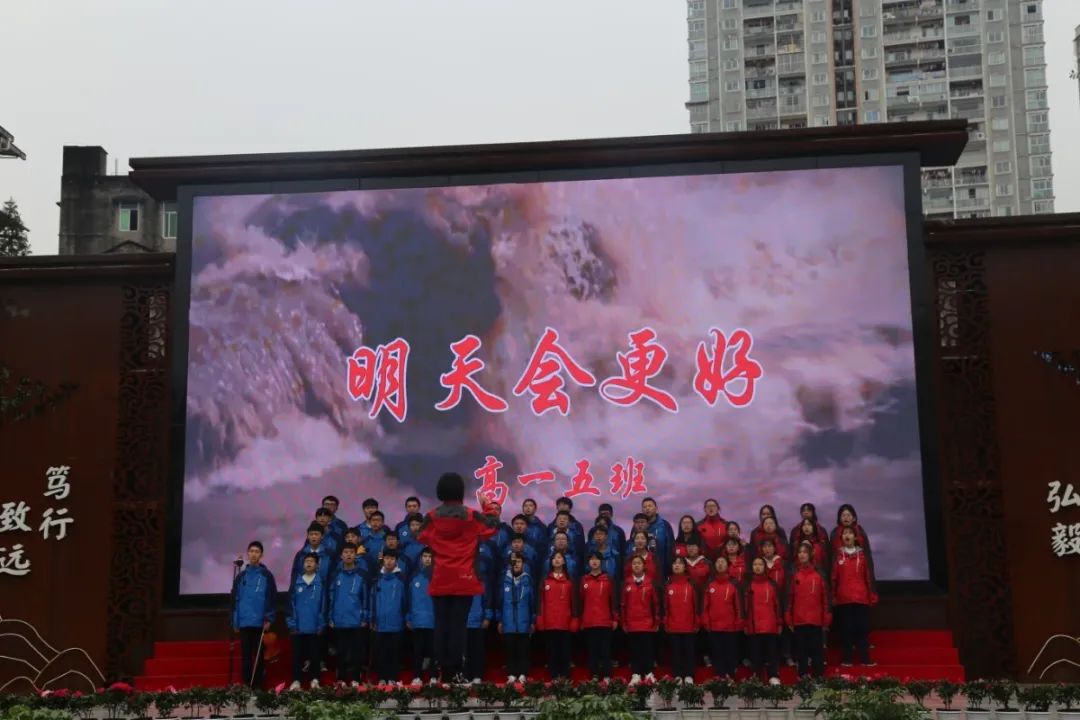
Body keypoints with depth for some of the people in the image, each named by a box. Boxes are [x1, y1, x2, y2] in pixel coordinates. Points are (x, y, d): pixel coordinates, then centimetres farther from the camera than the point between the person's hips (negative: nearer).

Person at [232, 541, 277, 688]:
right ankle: (245, 685, 10)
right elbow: (235, 599, 10)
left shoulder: (267, 575, 1)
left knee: (258, 655, 4)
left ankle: (258, 685, 9)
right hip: (244, 623, 3)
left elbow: (272, 598, -3)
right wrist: (235, 621, 5)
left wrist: (269, 618, -10)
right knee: (245, 655, 5)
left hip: (260, 623, -2)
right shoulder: (241, 576, 10)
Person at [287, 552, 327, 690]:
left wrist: (321, 625, -6)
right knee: (297, 654, 4)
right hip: (298, 626, 1)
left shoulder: (321, 582, 0)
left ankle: (315, 680, 14)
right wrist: (292, 624, -4)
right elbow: (291, 603, 3)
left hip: (314, 627, -1)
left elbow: (323, 604, -1)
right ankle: (296, 680, 10)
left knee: (314, 654, 5)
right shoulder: (297, 582, 4)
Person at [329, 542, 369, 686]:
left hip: (357, 621, -2)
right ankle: (341, 679, 15)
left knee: (357, 652, 4)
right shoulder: (336, 574, 4)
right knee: (341, 652, 7)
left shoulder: (362, 574, -2)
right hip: (339, 621, 2)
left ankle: (355, 679, 12)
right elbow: (331, 597, 6)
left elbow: (366, 597, -1)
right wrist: (331, 618, 2)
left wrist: (365, 618, -5)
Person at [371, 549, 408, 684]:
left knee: (394, 652, 2)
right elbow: (373, 599, 8)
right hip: (380, 623, 2)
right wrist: (372, 619, 3)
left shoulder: (401, 578, 2)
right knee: (380, 652, 4)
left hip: (396, 623, -2)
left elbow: (405, 599, 2)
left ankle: (393, 678, 8)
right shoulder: (378, 578, 9)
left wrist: (407, 618, -2)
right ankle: (382, 678, 10)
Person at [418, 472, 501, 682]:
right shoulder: (472, 515, -4)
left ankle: (442, 671, 5)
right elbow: (493, 526, 5)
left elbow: (423, 539, 9)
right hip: (464, 579, -2)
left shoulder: (431, 517, -1)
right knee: (458, 625, -2)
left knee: (441, 624, 5)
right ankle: (455, 672, -4)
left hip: (440, 580, 2)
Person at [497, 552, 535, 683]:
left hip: (523, 623, 0)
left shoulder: (527, 580, 3)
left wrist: (533, 621, 2)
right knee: (509, 650, 4)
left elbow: (532, 601, 4)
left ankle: (522, 675, 7)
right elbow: (499, 600, 5)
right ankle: (511, 675, 10)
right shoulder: (505, 580, 4)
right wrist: (499, 620, 3)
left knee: (523, 650, 3)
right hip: (508, 623, 1)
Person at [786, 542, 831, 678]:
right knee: (801, 648, 5)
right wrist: (788, 618, -1)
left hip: (816, 619, -1)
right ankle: (803, 676, 12)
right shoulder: (794, 574, 4)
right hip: (799, 619, 1)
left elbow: (825, 596, 2)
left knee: (816, 648, 2)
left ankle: (818, 676, 9)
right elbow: (789, 597, 4)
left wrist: (826, 617, -2)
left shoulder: (818, 573, 2)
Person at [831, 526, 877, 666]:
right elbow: (833, 577, 5)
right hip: (843, 598, 0)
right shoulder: (838, 555, 6)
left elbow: (868, 576, 6)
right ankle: (846, 659, 7)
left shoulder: (862, 554, 7)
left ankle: (865, 659, 6)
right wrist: (833, 596, 0)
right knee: (846, 628, 2)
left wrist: (872, 595, 2)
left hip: (861, 597, 0)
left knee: (862, 628, 0)